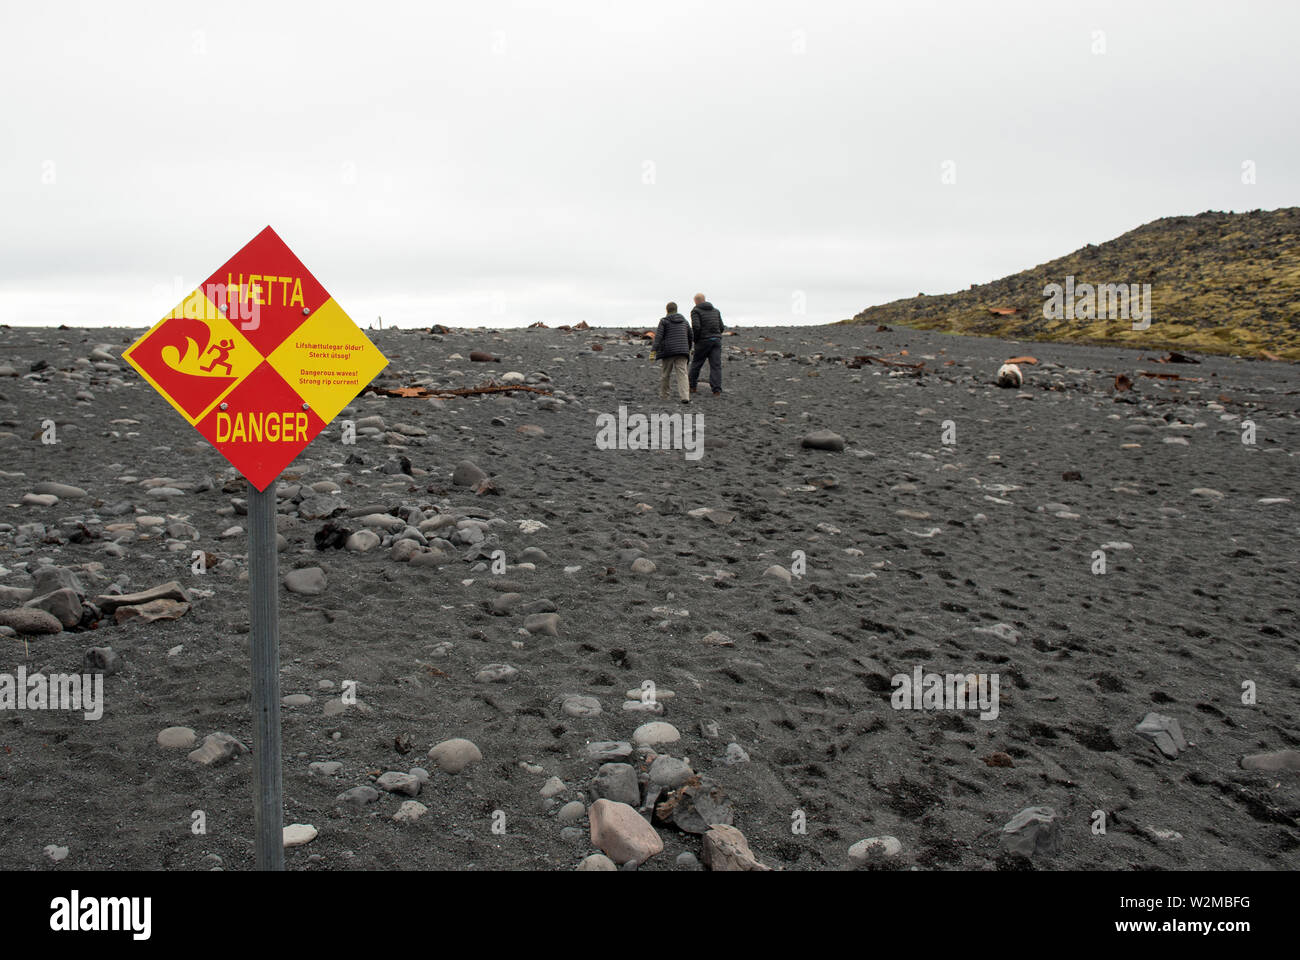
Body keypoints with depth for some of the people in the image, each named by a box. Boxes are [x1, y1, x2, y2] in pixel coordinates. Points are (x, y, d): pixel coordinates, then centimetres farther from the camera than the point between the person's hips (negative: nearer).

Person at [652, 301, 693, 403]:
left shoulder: (664, 321, 1)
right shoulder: (684, 321, 14)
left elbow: (658, 336, -10)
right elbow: (691, 336, 21)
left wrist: (654, 350, -15)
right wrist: (688, 349, 36)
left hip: (668, 351, -2)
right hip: (681, 351, 2)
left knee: (666, 373, 12)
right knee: (682, 373, -5)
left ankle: (663, 395, 21)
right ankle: (685, 397, -20)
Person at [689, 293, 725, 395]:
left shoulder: (695, 310, -1)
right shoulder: (715, 310, 16)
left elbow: (696, 327, -16)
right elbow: (721, 327, 12)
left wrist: (695, 340, -2)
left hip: (703, 341, -4)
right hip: (717, 340, 4)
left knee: (696, 363, 12)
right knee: (716, 365, -2)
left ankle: (692, 386, 19)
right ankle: (717, 389, -12)